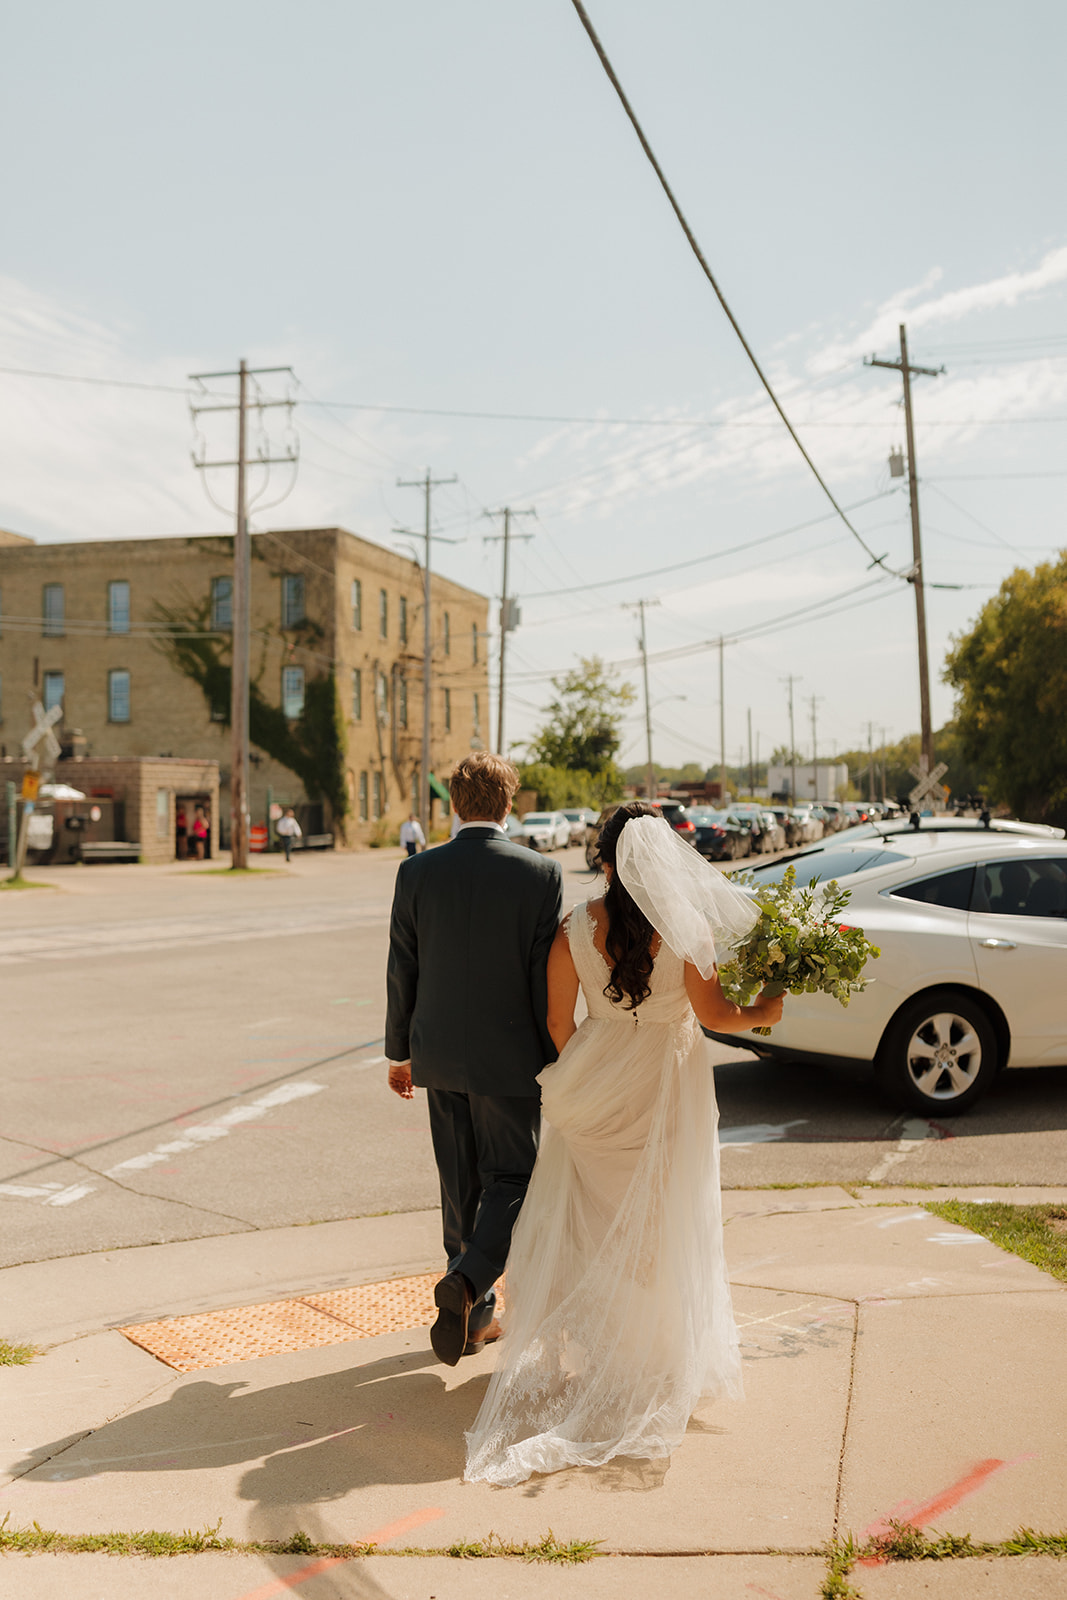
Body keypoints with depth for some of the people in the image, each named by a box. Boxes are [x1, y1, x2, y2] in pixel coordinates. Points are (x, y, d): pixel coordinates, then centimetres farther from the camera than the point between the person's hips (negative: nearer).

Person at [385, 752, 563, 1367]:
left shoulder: (417, 872, -4)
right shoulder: (541, 874, -11)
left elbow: (402, 972, 1)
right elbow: (548, 981, -10)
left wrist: (401, 1051, 13)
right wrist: (553, 1065, 0)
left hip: (439, 1054, 3)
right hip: (510, 1058, -3)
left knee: (461, 1185, 15)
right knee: (510, 1180, 10)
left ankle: (476, 1315, 24)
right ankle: (466, 1282, -13)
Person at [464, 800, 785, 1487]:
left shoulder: (575, 927, -8)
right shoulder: (687, 926, -14)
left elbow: (558, 1019, -2)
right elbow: (713, 1013, -11)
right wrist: (765, 1012, 9)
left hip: (595, 1080, 2)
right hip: (666, 1088, -2)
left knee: (589, 1216, 16)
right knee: (661, 1221, 11)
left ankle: (577, 1351, 21)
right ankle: (654, 1359, 22)